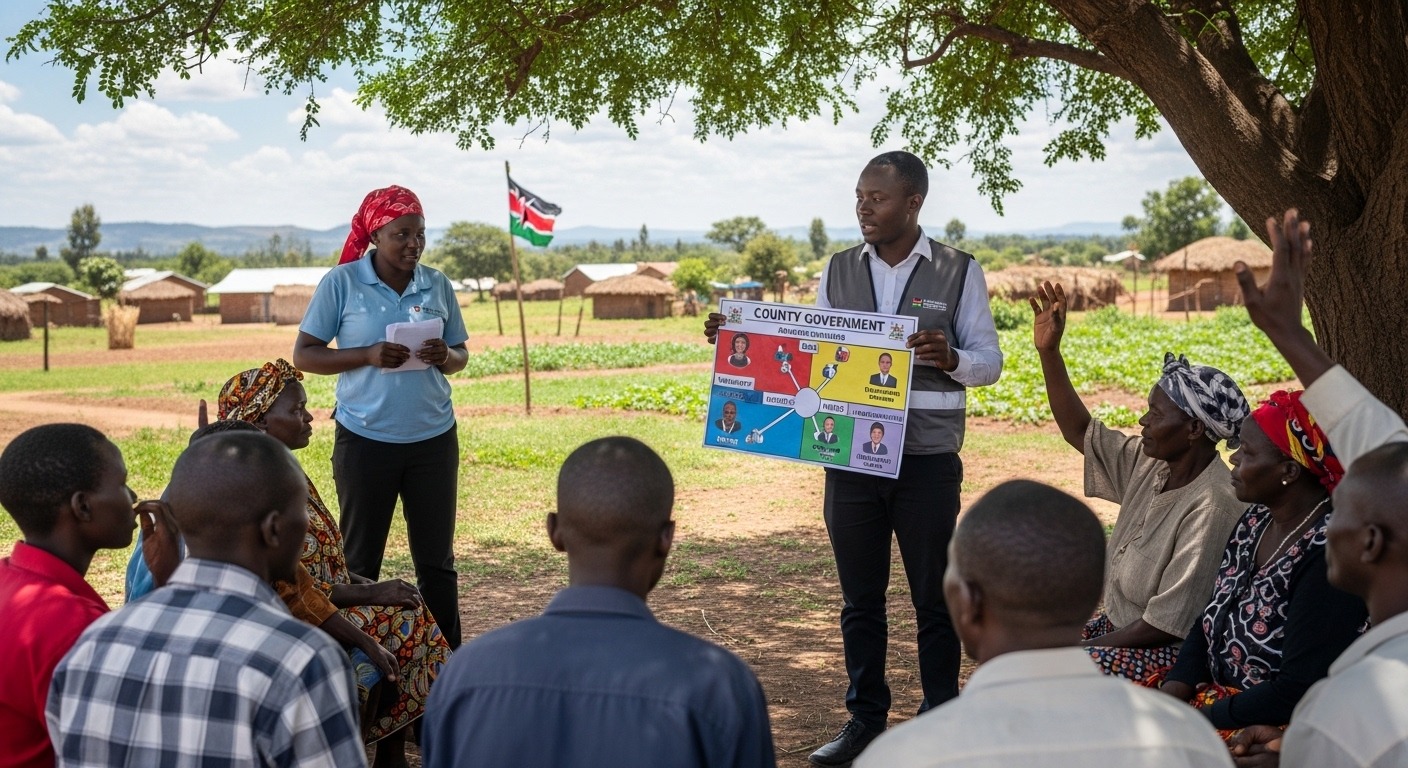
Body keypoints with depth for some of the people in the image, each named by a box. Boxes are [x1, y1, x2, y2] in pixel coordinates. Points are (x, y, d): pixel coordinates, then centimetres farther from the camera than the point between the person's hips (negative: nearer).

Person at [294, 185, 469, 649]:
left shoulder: (437, 286, 4)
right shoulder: (341, 283, -5)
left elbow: (460, 356, 11)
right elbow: (304, 356, -5)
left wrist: (445, 357, -14)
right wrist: (368, 356, -20)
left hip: (433, 438, 3)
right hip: (365, 440, -2)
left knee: (436, 559, 9)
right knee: (360, 560, 9)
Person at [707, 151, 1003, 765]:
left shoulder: (959, 273, -2)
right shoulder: (838, 272, 7)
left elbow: (989, 362, -1)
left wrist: (950, 358, -22)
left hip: (927, 462, -3)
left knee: (933, 600, 7)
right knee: (859, 599, 11)